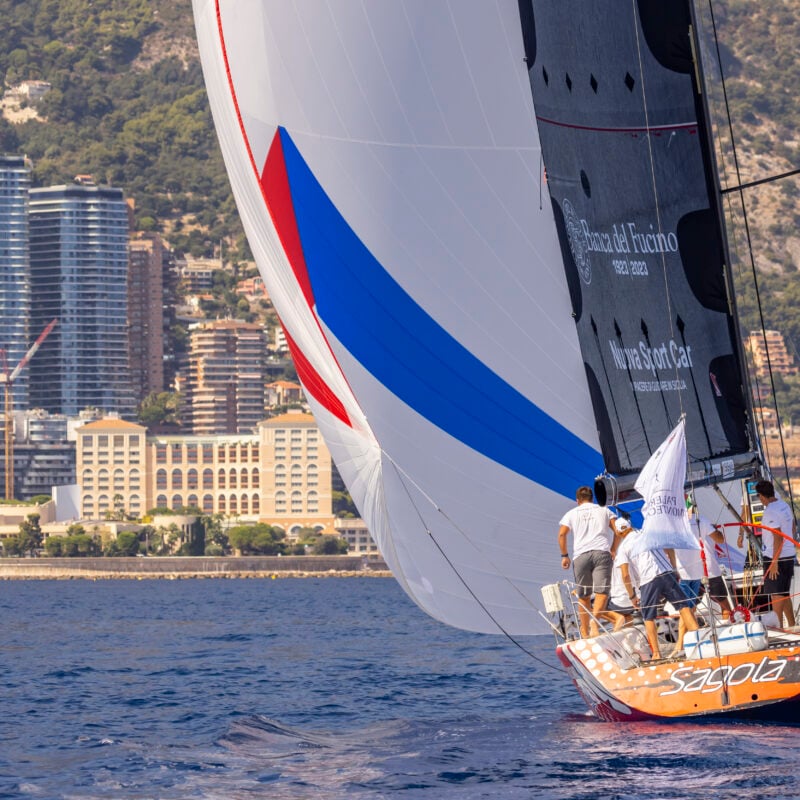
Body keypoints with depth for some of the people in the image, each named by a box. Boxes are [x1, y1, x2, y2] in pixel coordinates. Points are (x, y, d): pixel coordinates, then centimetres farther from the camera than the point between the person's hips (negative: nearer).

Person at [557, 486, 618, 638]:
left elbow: (562, 534, 2)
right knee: (602, 592, -11)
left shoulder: (572, 513, 17)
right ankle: (594, 619, -37)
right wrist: (613, 550, 17)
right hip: (602, 552, -1)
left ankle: (585, 632, 12)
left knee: (583, 596, 10)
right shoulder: (604, 510, 21)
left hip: (581, 555, 1)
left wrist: (564, 555, 9)